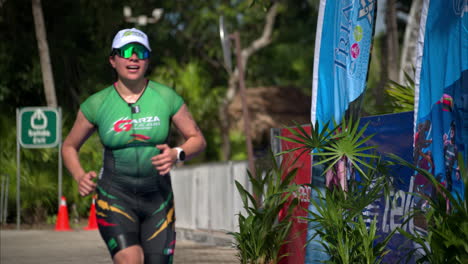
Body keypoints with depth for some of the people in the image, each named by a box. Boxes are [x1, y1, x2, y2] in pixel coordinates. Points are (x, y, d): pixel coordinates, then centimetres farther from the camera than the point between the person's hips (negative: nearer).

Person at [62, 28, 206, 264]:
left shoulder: (166, 97, -1)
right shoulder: (97, 104, -3)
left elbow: (197, 139, 7)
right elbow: (69, 146, 10)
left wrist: (176, 154, -14)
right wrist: (80, 177, -9)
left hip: (158, 200, 2)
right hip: (115, 198, -2)